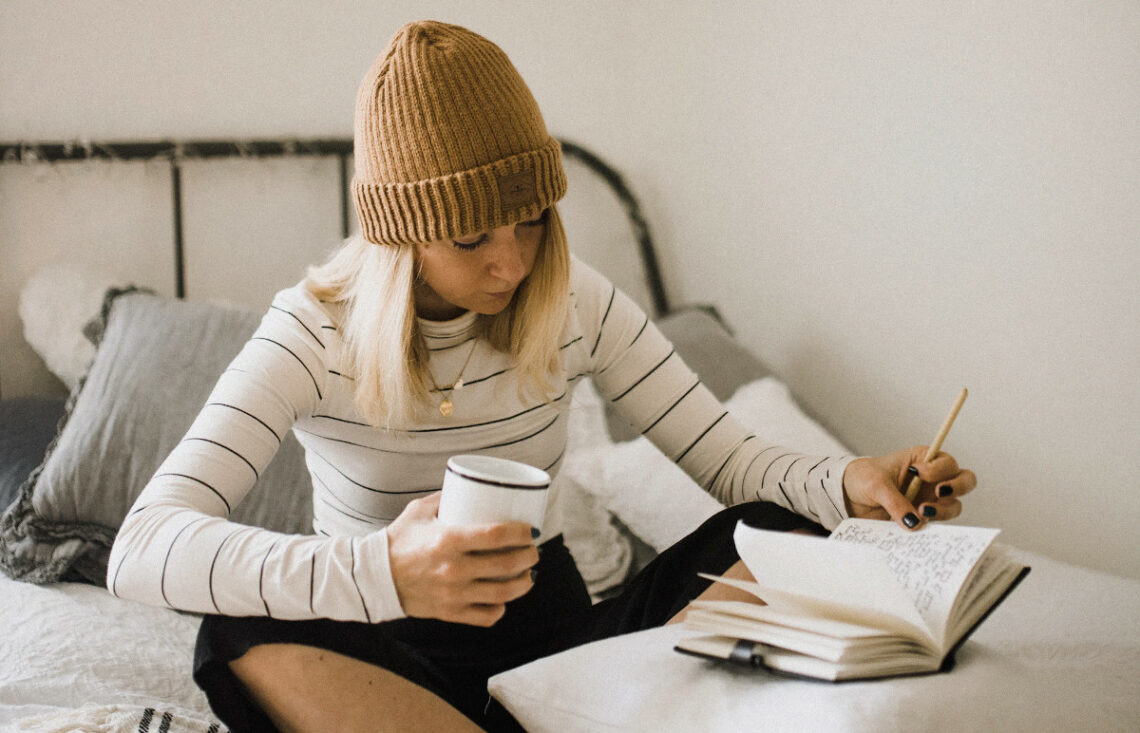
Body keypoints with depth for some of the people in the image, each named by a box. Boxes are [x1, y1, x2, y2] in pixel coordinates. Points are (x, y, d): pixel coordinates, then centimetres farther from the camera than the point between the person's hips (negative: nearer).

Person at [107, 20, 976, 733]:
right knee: (245, 640, -36)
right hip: (393, 656, -2)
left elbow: (728, 455, -2)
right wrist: (380, 572, -45)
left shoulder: (575, 302, -4)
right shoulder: (316, 332, -15)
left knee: (774, 534, -17)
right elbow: (140, 549, -28)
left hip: (554, 634, 3)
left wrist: (848, 482, -25)